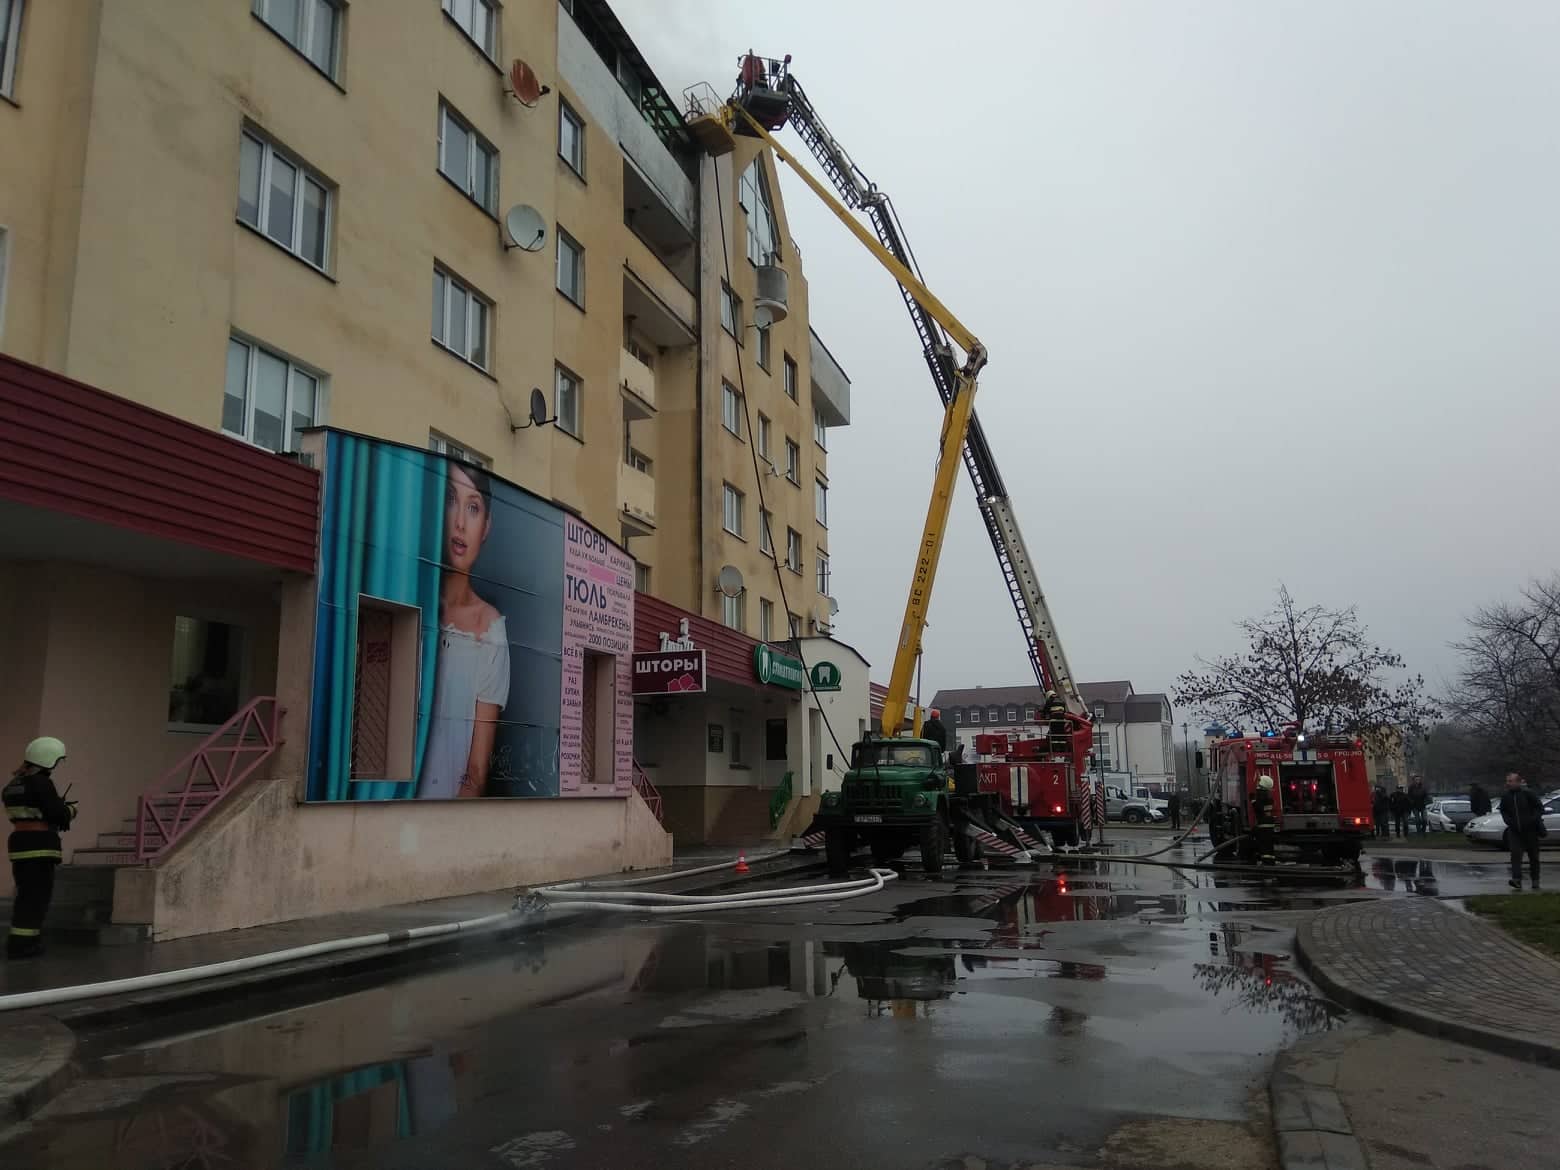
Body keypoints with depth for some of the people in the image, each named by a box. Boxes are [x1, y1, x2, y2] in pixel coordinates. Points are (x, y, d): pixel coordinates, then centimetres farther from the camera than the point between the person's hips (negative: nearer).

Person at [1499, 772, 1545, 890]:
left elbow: (1540, 807, -4)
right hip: (1514, 831, 2)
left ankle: (1535, 880, 23)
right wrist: (1508, 821, -2)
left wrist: (1533, 820, -15)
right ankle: (1517, 880, -19)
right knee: (1515, 854, -12)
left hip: (1530, 830, -2)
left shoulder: (1528, 793, -8)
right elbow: (1503, 811, 15)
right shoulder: (1505, 796, 3)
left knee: (1533, 857, 9)